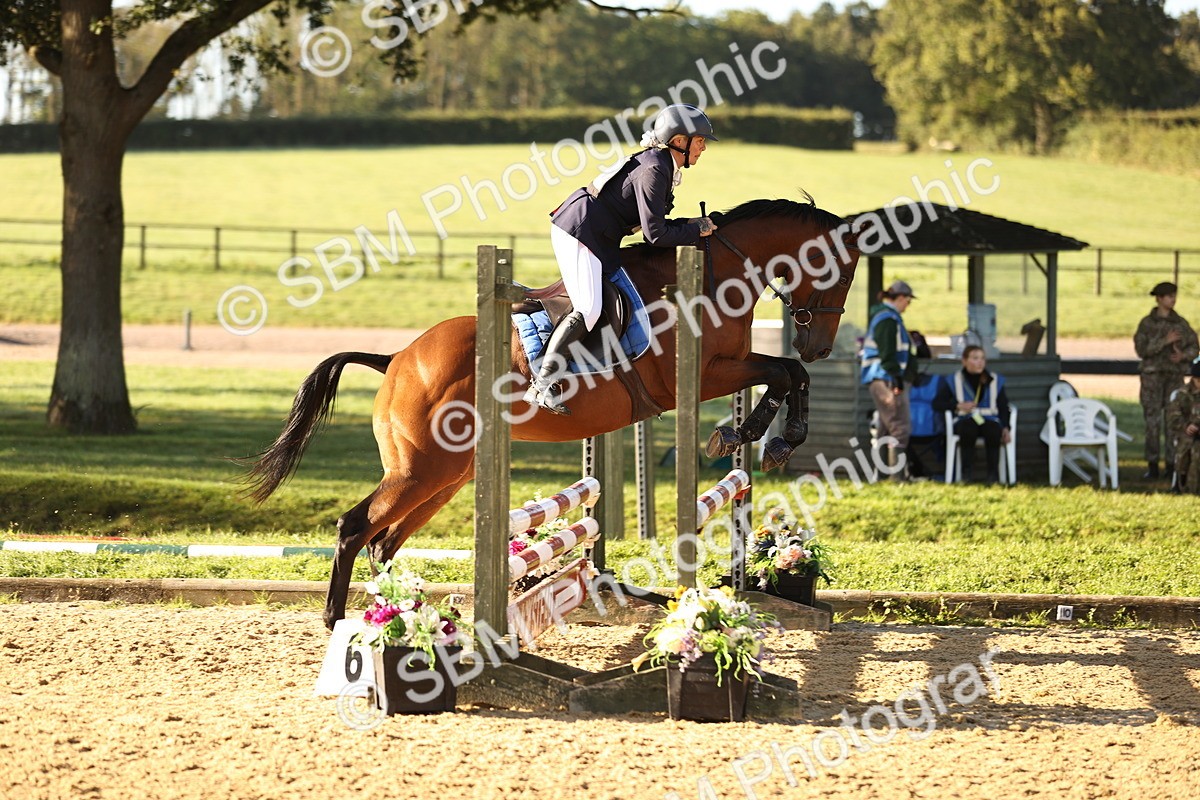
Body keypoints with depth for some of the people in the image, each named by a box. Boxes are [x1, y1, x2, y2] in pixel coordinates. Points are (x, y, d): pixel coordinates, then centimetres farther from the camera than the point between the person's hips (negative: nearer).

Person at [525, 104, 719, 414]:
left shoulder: (660, 164, 12)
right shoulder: (653, 171, -19)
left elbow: (652, 222, 18)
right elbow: (655, 235, -21)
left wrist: (690, 225, 5)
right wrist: (696, 231, -8)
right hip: (580, 233, -11)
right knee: (589, 311, -20)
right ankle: (542, 384, -23)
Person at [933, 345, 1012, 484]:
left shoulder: (995, 381, 17)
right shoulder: (953, 381, 11)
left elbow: (1003, 407, 12)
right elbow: (937, 404, 6)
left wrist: (1005, 428, -5)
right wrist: (958, 406, -9)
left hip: (990, 420, 1)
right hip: (965, 420, -1)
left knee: (993, 432, -37)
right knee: (968, 429, -39)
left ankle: (993, 473, -28)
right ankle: (966, 471, -29)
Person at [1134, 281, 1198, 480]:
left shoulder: (1181, 323, 6)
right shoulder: (1147, 323, 0)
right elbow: (1141, 349, -10)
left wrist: (1183, 355, -15)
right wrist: (1165, 341, -20)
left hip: (1175, 376, 2)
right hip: (1152, 376, -2)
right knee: (1152, 421, -3)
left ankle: (1171, 465, 4)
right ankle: (1152, 466, 2)